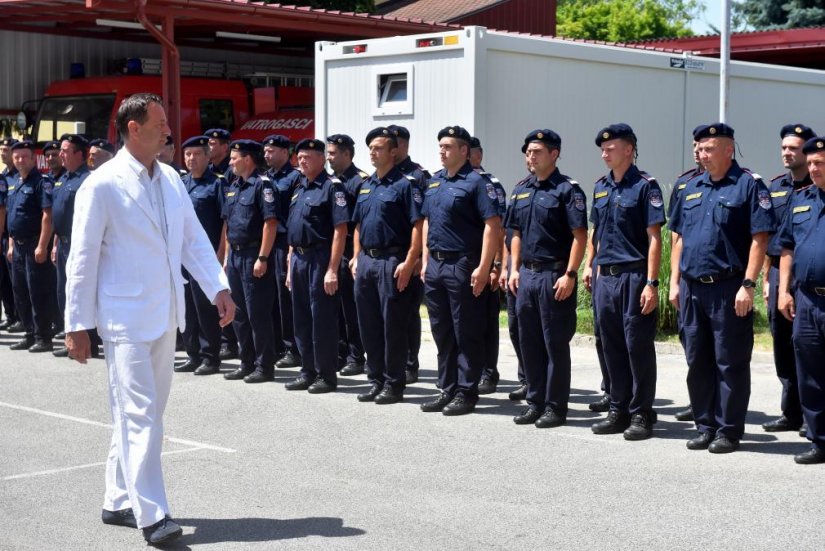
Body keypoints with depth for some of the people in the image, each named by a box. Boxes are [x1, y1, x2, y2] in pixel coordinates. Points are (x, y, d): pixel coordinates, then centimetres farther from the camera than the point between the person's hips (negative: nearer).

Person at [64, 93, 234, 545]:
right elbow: (82, 259, -9)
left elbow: (193, 237, 11)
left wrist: (219, 287, 0)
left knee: (142, 413, 13)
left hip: (166, 315, 7)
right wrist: (77, 324, -9)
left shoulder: (170, 178, 8)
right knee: (140, 415, -8)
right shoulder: (103, 185, -11)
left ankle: (118, 501, 25)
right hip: (126, 317, -7)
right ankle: (151, 513, -3)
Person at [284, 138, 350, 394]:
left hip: (320, 259, -8)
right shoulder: (299, 189, 16)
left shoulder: (332, 187, -9)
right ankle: (308, 371, 21)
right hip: (298, 259, 8)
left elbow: (340, 230, -15)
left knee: (323, 320, -3)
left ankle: (327, 375, 5)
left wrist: (332, 269, -20)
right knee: (301, 319, 12)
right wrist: (291, 266, 16)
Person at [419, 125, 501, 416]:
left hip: (462, 266, -8)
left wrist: (483, 269, -20)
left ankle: (466, 393, 6)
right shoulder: (434, 182, 14)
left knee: (467, 334, -1)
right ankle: (447, 389, 21)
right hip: (435, 265, 8)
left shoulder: (476, 182, -9)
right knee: (442, 333, 13)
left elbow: (493, 225, -15)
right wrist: (426, 261, 14)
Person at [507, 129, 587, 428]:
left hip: (554, 276, -7)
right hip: (526, 275, 7)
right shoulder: (523, 190, 14)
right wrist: (514, 269, 10)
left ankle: (556, 406, 6)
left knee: (555, 343, -1)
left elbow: (579, 235, -12)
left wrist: (569, 274, -18)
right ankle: (535, 401, 20)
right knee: (529, 342, 11)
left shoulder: (567, 190, -7)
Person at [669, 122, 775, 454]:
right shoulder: (692, 188, 14)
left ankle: (729, 431, 9)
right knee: (698, 362, 12)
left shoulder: (749, 185, -6)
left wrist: (747, 285, -17)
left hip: (728, 290, -6)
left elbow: (759, 239, -11)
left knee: (730, 364, 1)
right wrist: (675, 282, 11)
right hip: (692, 289, 7)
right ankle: (705, 426, 22)